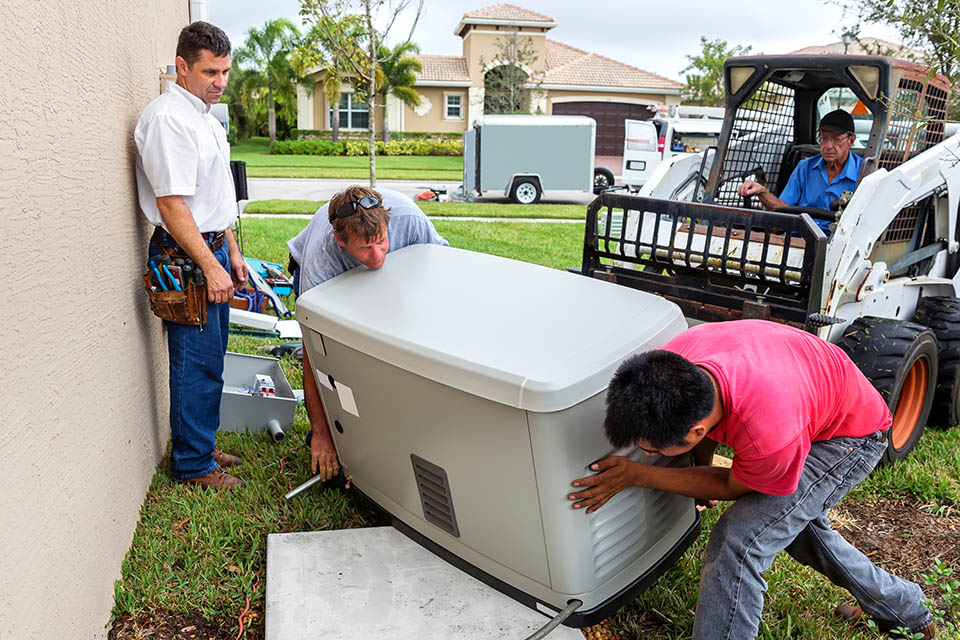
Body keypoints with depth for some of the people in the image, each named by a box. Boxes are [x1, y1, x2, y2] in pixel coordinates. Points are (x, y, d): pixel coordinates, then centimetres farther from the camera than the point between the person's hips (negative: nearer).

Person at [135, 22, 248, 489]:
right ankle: (193, 466, 12)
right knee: (198, 366, -2)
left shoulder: (204, 115, 15)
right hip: (186, 258, -10)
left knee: (210, 358, 16)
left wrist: (232, 252, 20)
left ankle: (203, 447, 30)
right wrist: (211, 267, -21)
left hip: (212, 249, 10)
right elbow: (172, 205, -21)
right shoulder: (168, 118, -16)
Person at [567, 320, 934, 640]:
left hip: (852, 435, -7)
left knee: (738, 544, -20)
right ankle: (906, 609, 52)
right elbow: (705, 419, -2)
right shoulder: (671, 365, -30)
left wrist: (636, 476, -25)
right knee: (794, 520, 29)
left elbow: (732, 486, -21)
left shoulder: (770, 436, -47)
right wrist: (701, 469, 11)